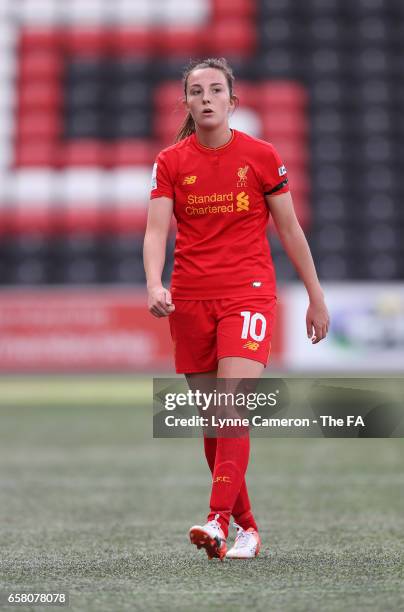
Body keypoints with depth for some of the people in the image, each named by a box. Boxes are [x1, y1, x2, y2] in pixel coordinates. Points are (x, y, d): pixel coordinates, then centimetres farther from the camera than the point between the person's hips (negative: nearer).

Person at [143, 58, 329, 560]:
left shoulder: (261, 156, 0)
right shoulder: (170, 162, 3)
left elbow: (289, 229, 7)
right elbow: (156, 230, -6)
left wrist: (316, 297, 9)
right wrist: (154, 285, -25)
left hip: (248, 293, -3)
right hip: (190, 300, 3)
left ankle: (219, 519, -26)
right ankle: (246, 526, 18)